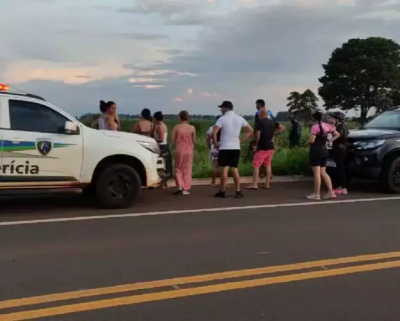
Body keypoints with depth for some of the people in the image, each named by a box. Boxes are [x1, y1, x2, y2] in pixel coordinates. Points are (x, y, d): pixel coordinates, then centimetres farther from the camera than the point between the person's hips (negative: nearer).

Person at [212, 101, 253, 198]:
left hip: (224, 148, -4)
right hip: (236, 147, 4)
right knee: (235, 169, 11)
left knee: (224, 169, 1)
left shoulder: (222, 119, -10)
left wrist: (216, 143, -7)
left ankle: (222, 192, 5)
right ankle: (238, 191, 9)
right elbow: (250, 130, 8)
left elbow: (214, 132, -21)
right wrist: (241, 140, 9)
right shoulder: (239, 118, 6)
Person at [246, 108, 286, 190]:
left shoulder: (260, 122, -10)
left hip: (262, 147, -6)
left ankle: (254, 184, -6)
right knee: (268, 165, 11)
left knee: (256, 165, -2)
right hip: (270, 147, 7)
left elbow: (258, 134, -18)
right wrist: (274, 134, 12)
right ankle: (267, 184, 11)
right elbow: (283, 127, 15)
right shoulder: (272, 122, 10)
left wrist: (256, 144, -7)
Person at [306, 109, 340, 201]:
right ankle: (331, 192, 11)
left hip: (316, 151, -7)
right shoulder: (327, 126, 5)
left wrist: (306, 142, -1)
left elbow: (311, 140, -21)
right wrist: (329, 141, 12)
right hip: (324, 151, 7)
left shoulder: (315, 127, -16)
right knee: (323, 173, 15)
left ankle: (317, 194, 2)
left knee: (317, 173, -3)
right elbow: (337, 134, 14)